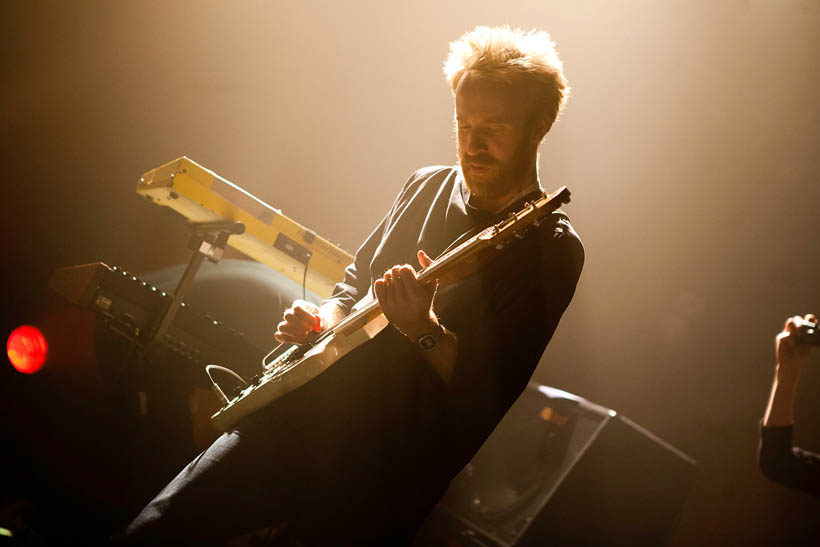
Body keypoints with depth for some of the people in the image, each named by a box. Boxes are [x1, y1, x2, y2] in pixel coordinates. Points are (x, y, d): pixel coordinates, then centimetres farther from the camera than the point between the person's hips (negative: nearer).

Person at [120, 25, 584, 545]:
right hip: (304, 413, 6)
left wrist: (423, 330, -29)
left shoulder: (551, 248, -11)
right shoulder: (427, 186, 9)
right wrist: (323, 320, 3)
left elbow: (492, 399, -17)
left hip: (391, 464, -6)